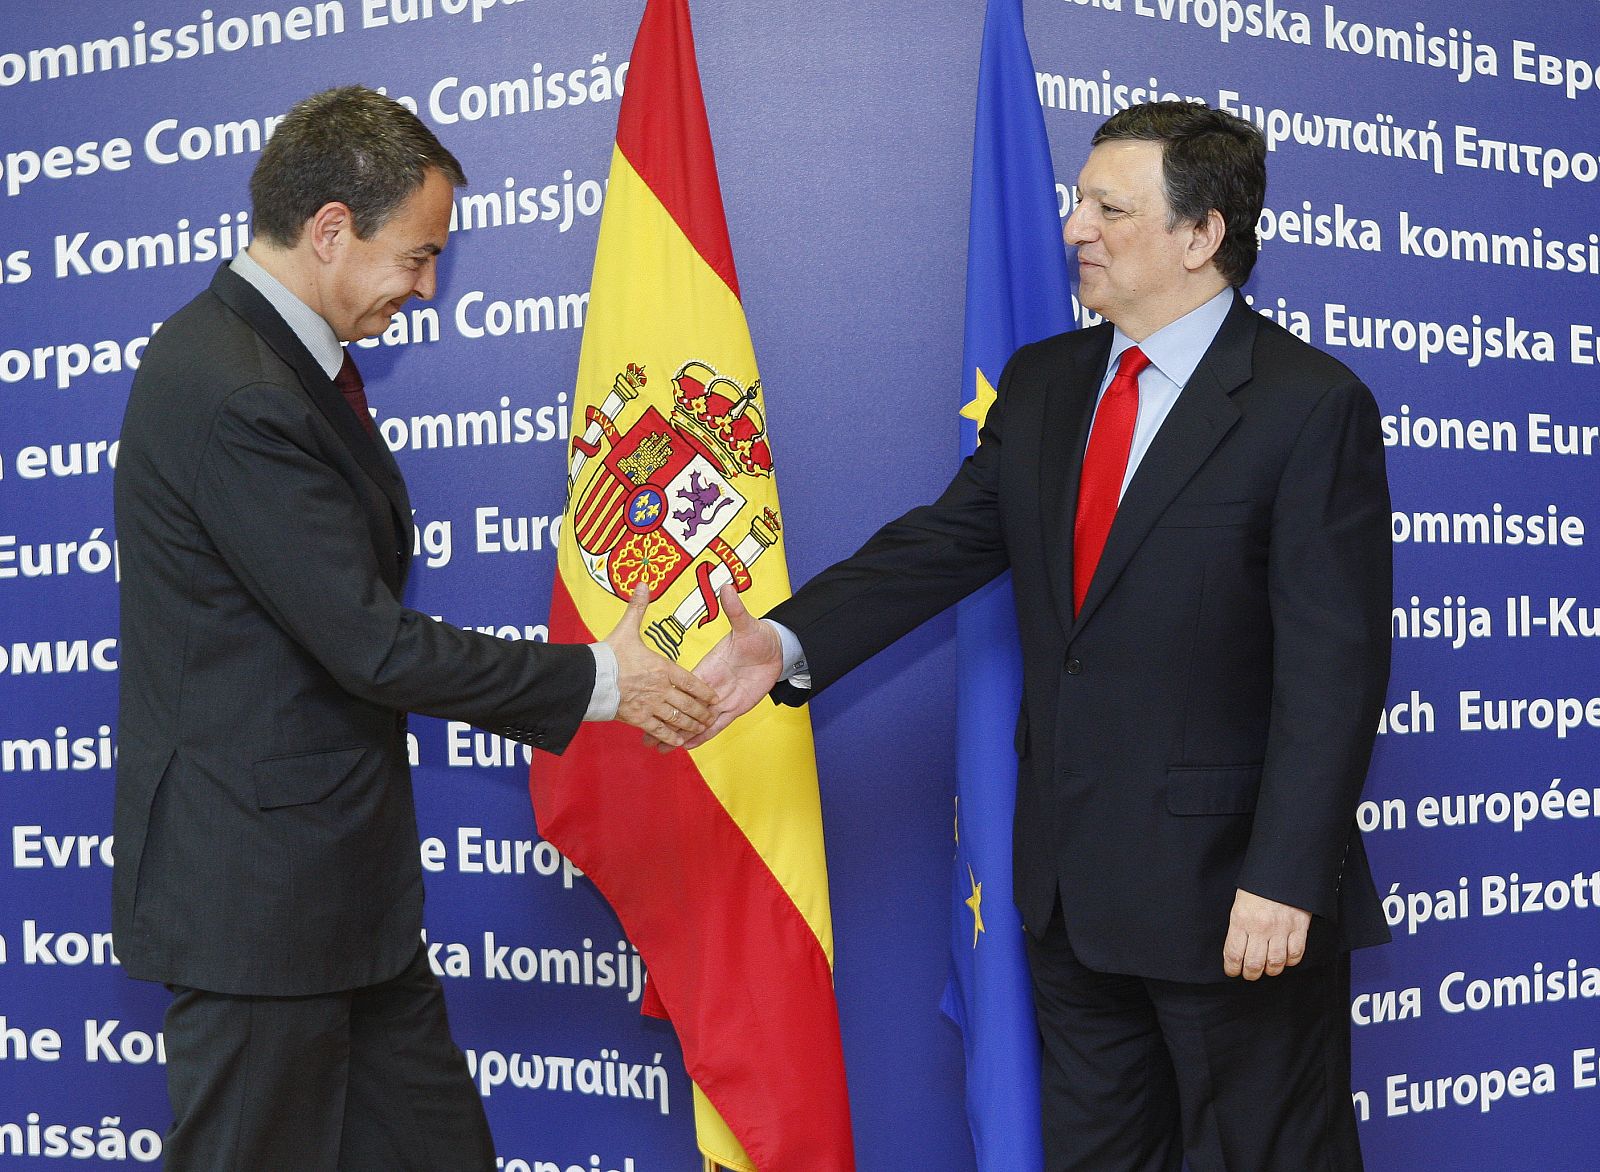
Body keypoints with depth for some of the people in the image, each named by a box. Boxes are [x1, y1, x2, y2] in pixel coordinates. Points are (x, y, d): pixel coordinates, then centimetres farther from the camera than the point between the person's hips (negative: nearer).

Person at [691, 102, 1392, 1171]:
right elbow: (944, 542, 3)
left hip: (1228, 891, -6)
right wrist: (790, 642, -12)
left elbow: (1333, 667, -17)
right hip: (1070, 882, 7)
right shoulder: (1042, 384, 8)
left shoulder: (1311, 407, -14)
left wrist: (1285, 879, -21)